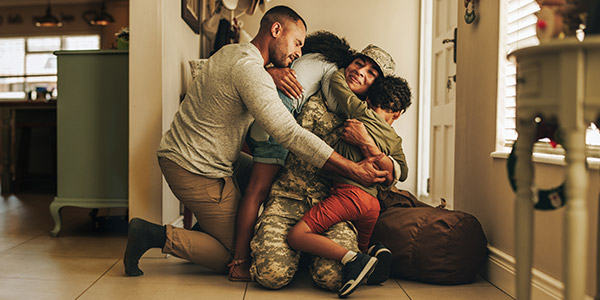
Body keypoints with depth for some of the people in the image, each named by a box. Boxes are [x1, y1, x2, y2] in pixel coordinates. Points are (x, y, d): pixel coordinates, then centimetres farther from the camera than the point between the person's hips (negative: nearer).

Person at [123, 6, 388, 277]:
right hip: (197, 171, -10)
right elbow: (290, 134, -29)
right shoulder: (248, 69, -23)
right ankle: (157, 236, -2)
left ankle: (204, 232, 20)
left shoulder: (231, 52, 9)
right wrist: (353, 170, -27)